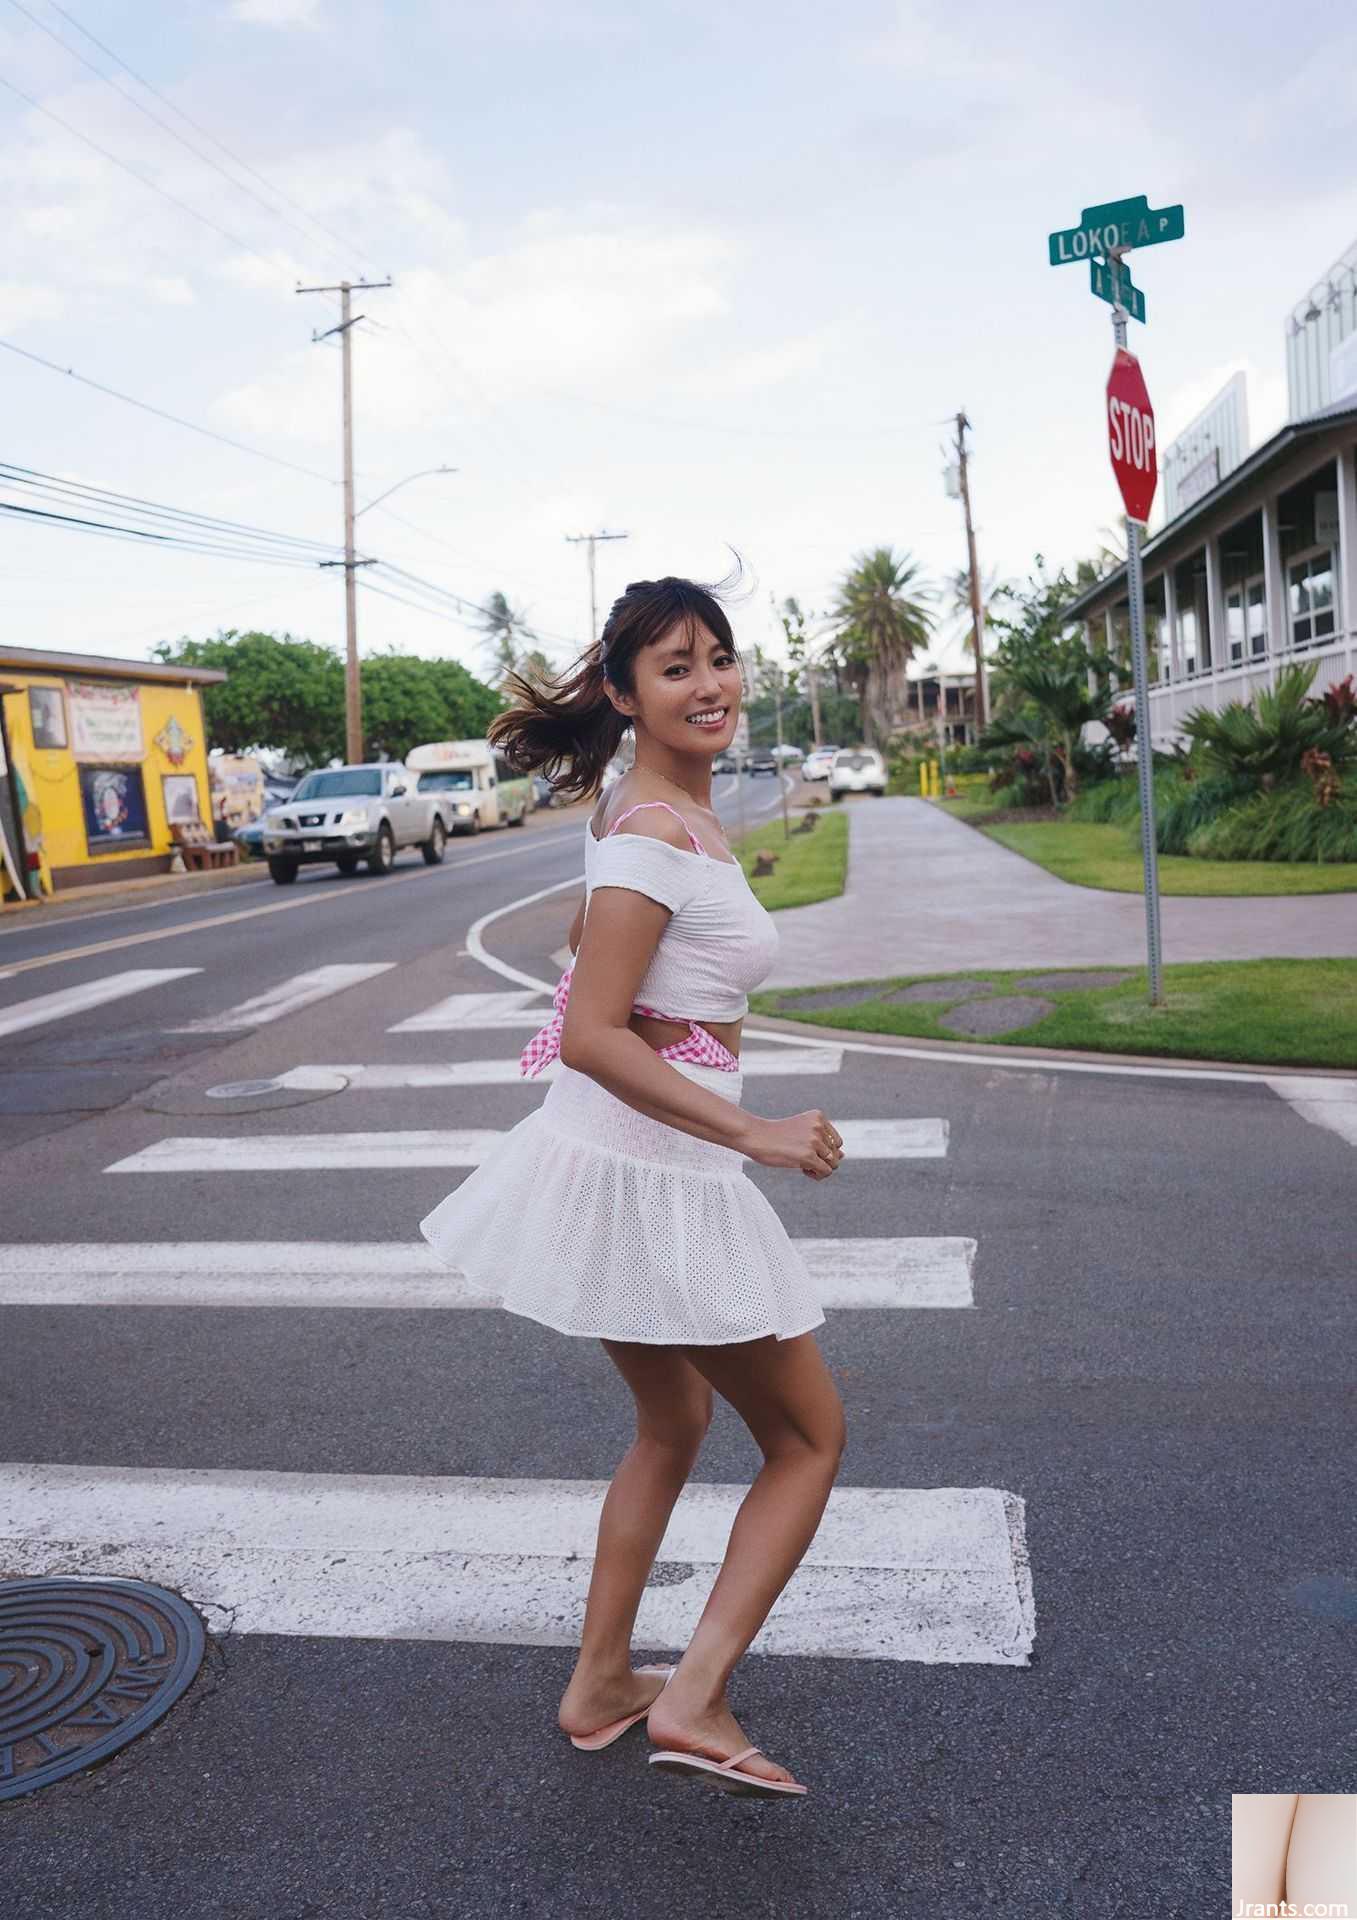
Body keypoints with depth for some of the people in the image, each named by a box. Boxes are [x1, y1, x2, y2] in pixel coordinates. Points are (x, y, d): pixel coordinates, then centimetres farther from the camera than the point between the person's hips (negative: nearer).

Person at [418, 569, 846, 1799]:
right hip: (654, 1175, -9)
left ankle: (602, 1684, 37)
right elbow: (592, 1038, -27)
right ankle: (696, 1700, 9)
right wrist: (758, 1134, -26)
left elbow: (589, 939, 24)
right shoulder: (659, 832, -21)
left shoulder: (662, 808, 9)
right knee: (812, 1436, 8)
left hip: (618, 1161, 9)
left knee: (673, 1428, 25)